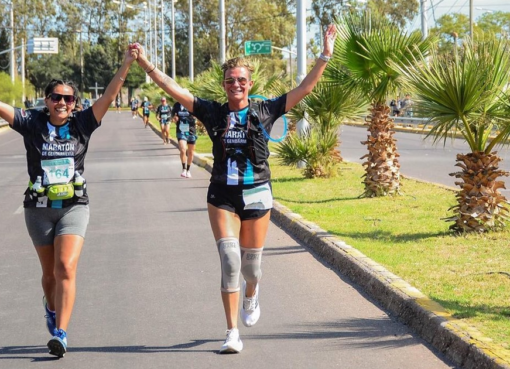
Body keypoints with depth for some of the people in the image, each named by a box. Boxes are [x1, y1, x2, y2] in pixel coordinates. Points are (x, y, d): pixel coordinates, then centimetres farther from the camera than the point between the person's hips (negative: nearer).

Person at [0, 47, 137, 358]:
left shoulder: (81, 123, -2)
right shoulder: (32, 123, -2)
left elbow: (109, 96, -8)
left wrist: (127, 64, -17)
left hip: (74, 206, -1)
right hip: (39, 208, 1)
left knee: (66, 268, -17)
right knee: (50, 273, 13)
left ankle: (60, 334, -18)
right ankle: (52, 307, 45)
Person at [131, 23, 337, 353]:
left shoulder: (265, 112, 1)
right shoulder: (213, 113, 2)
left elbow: (304, 88, -2)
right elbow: (173, 88, -2)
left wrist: (325, 56, -8)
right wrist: (145, 64, -10)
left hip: (257, 195, 0)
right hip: (222, 196, 0)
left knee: (251, 265, 9)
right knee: (230, 260, -14)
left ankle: (251, 297, 48)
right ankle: (233, 334, -8)